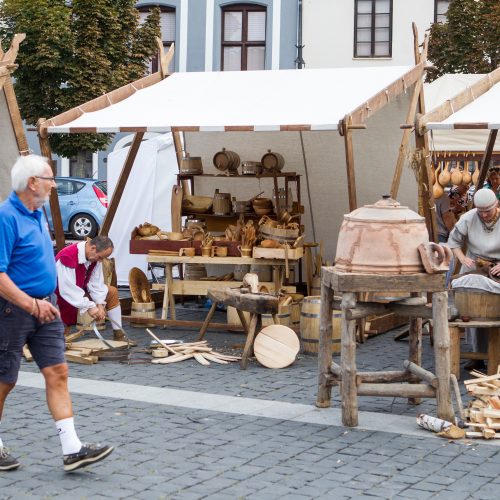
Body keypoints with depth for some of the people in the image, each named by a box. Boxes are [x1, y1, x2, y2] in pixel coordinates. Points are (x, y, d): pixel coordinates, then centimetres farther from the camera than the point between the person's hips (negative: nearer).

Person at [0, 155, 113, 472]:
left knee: (57, 373, 2)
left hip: (45, 307, 8)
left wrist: (47, 302, 17)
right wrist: (32, 305, -25)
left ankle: (72, 450, 2)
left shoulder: (37, 214, 10)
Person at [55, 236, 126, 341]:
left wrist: (100, 304, -21)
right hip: (62, 295, -8)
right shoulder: (68, 257, -36)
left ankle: (119, 335, 10)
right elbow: (67, 290, -37)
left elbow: (96, 282, -8)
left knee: (112, 292, 5)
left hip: (81, 289, 8)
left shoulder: (95, 255, -10)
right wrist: (89, 306, -36)